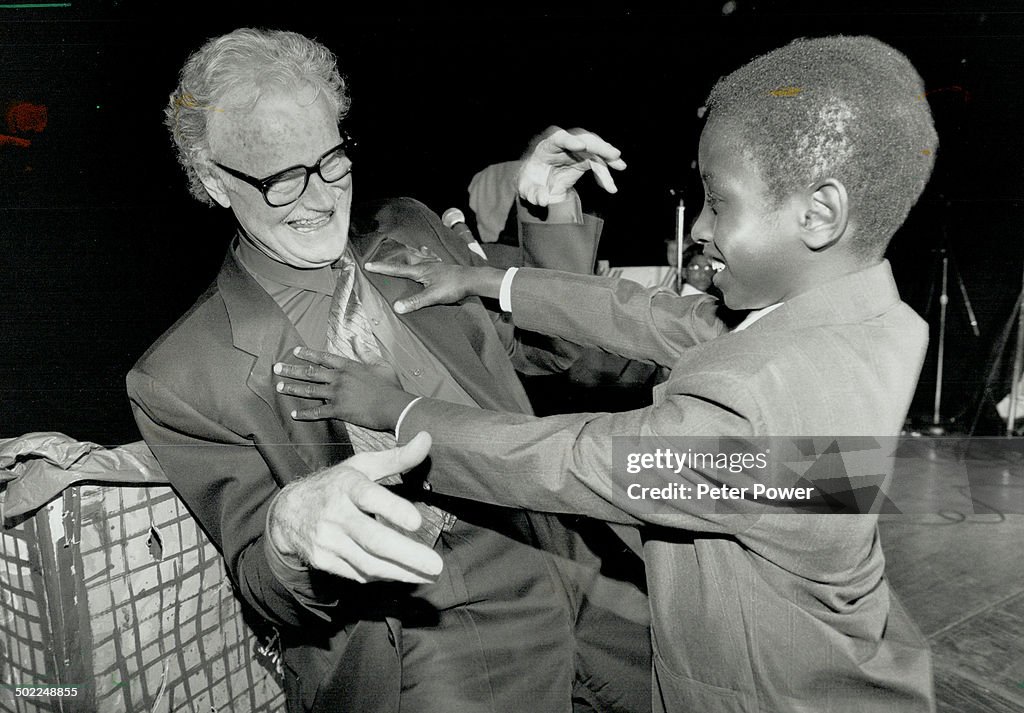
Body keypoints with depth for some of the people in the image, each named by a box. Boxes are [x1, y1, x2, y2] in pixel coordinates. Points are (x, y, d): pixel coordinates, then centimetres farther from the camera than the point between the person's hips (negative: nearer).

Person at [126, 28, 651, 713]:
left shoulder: (411, 231, 8)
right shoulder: (181, 380, -5)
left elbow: (544, 346, 16)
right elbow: (263, 585, -5)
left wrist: (552, 216, 0)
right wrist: (293, 523, -29)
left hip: (567, 555, 4)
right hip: (419, 628, -3)